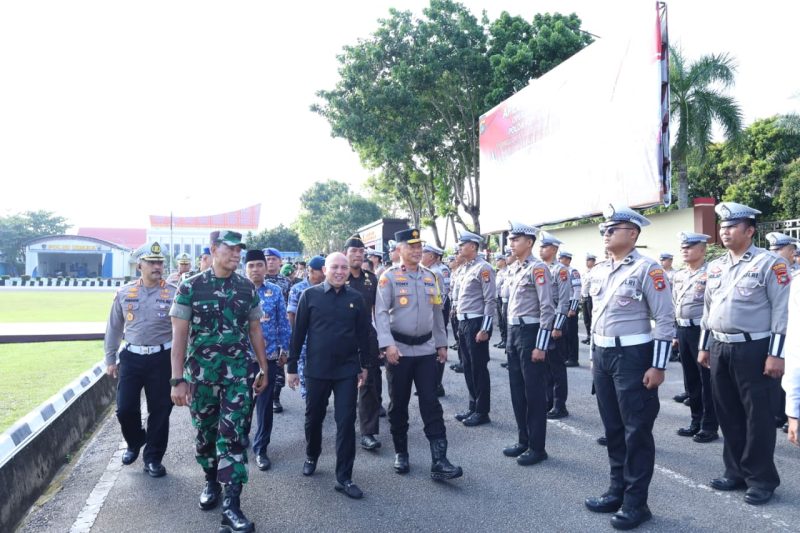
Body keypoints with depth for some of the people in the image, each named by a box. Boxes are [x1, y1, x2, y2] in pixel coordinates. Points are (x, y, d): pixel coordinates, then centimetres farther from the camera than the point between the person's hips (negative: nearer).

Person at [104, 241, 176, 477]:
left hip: (162, 359, -2)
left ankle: (153, 458, 22)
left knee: (160, 410, 5)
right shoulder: (124, 293, 4)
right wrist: (110, 359, 12)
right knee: (125, 408, 5)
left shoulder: (173, 293, -4)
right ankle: (135, 443, 36)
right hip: (131, 358, 2)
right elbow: (114, 327, 12)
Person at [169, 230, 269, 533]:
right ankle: (211, 481, 38)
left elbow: (255, 330, 10)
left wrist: (264, 369, 10)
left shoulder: (247, 287, 2)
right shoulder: (191, 287, -6)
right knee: (205, 432, 14)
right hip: (201, 373, -1)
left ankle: (232, 505, 1)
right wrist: (177, 379, -12)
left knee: (235, 434, -5)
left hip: (239, 373, 1)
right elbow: (179, 335, -7)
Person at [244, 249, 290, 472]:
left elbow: (283, 322, 4)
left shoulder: (275, 291, 0)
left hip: (269, 356, 0)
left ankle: (260, 448, 20)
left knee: (265, 404, 7)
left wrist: (284, 349, 4)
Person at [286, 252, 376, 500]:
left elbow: (363, 333, 7)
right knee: (313, 417, 15)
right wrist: (292, 367, -1)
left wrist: (365, 365, 9)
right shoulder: (310, 295, -3)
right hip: (316, 369, 0)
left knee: (346, 422, 0)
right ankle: (311, 456, 42)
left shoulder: (355, 298, 1)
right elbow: (298, 332, -1)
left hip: (347, 370, 1)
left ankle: (344, 477, 10)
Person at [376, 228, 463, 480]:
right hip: (399, 350, -3)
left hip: (426, 349, 3)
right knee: (398, 404, 9)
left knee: (431, 404, -2)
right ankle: (401, 453, 26)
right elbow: (381, 313, -12)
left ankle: (439, 461, -2)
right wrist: (387, 344, -22)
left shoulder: (433, 277, 8)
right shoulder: (389, 277, -6)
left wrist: (442, 344, 13)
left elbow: (437, 313, 14)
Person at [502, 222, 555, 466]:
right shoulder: (512, 269, 13)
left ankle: (537, 447, 13)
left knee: (534, 392, 1)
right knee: (517, 390, 14)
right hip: (514, 332, 9)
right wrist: (509, 337, 18)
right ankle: (523, 440, 27)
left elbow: (547, 309, -17)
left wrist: (541, 346, -19)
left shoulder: (538, 268, -13)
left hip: (530, 333, -9)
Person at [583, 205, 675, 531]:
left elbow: (665, 320, -13)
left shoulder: (647, 269, -12)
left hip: (633, 357, -7)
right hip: (603, 356, 7)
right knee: (612, 427, 15)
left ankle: (636, 502, 14)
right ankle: (617, 491, 28)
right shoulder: (598, 271, 10)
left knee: (637, 430, 2)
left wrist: (658, 366, -15)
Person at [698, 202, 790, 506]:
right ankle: (736, 472, 26)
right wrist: (704, 347, 16)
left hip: (753, 349, -6)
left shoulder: (769, 263, -8)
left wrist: (776, 354, -15)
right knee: (728, 413, 12)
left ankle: (762, 479, 16)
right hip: (719, 348, 6)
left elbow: (782, 311, -11)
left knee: (757, 414, 3)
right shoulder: (715, 267, 11)